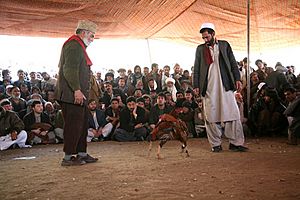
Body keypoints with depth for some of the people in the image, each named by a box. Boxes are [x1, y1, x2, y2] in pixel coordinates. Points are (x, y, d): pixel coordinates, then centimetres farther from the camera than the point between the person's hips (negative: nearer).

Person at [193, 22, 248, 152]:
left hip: (225, 86, 0)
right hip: (208, 88, 1)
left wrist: (237, 79, -1)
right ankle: (216, 144, 8)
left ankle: (236, 143, 2)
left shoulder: (224, 45, 11)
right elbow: (196, 69, 10)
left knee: (232, 113, -4)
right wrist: (196, 86, 2)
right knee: (211, 116, 0)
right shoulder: (200, 49, 12)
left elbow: (233, 63, 9)